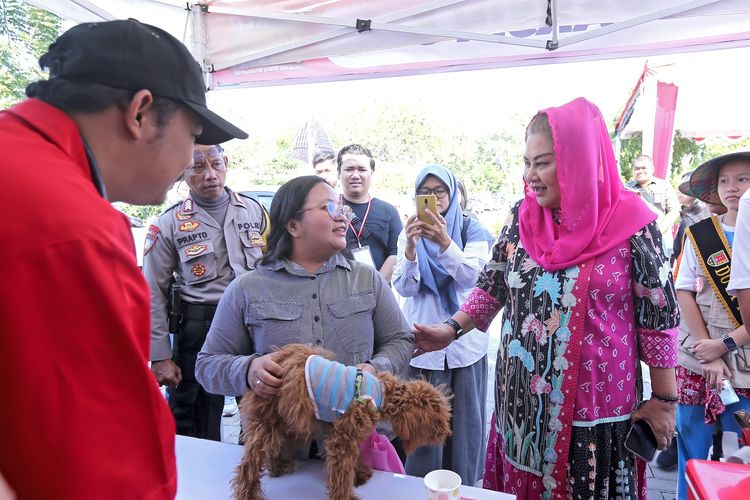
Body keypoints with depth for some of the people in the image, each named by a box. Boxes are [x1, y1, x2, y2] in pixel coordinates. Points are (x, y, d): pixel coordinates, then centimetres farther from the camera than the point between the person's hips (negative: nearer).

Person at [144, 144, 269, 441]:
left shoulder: (254, 210, 5)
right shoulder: (169, 224, -2)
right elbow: (154, 294, 0)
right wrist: (160, 357, -4)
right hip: (199, 330, -2)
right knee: (197, 428, 8)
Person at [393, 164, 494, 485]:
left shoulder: (471, 229, 1)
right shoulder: (409, 233, 5)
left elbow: (470, 278, -14)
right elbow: (404, 288, -5)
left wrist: (444, 242, -32)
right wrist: (410, 246, -23)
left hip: (465, 343, 0)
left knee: (463, 422, 7)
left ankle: (464, 488, 26)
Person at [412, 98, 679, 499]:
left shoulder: (631, 224, -11)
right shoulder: (521, 217, 0)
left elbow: (658, 317, -6)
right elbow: (492, 286, 7)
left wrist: (664, 400, -2)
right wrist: (452, 329, -5)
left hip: (598, 408, -3)